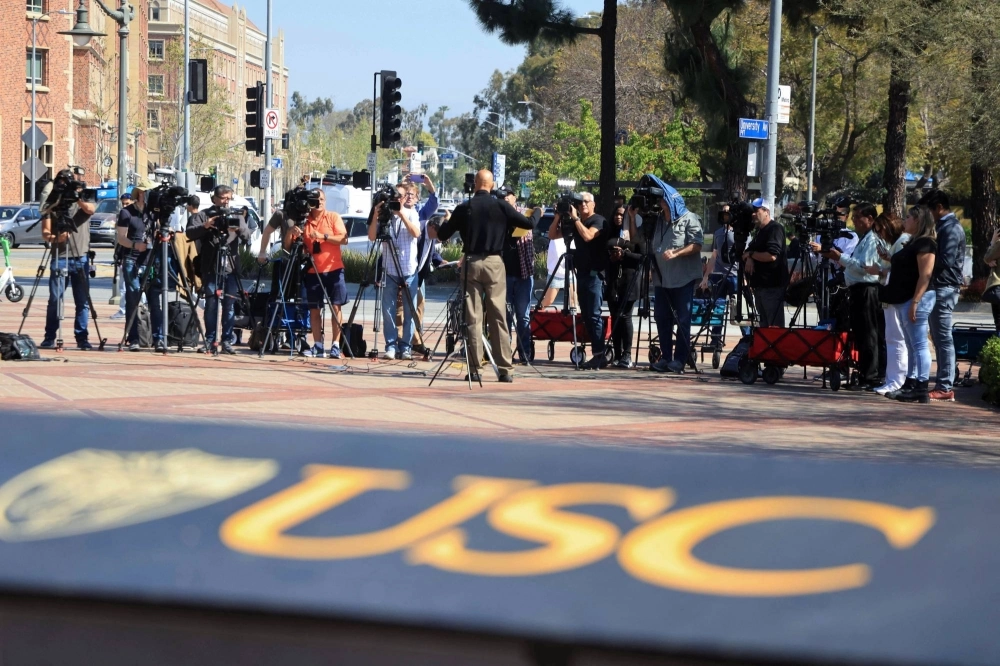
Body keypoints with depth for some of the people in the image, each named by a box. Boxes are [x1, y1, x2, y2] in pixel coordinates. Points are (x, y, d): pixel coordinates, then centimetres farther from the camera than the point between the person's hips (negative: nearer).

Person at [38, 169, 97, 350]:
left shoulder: (84, 202, 7)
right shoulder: (51, 206, 6)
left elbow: (90, 209, -17)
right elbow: (45, 233, -4)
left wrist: (78, 199, -32)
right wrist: (55, 237, -24)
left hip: (81, 259, 0)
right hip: (59, 258, 0)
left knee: (83, 301, 1)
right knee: (54, 299, -1)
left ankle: (82, 338, 6)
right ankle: (49, 338, 6)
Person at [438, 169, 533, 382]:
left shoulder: (464, 208, -1)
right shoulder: (501, 206, -2)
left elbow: (442, 235, 5)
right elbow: (529, 224, -1)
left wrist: (447, 221, 26)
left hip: (471, 263, 0)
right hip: (494, 263, 0)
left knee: (472, 318, 4)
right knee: (499, 317, 2)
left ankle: (474, 368, 1)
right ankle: (505, 369, -1)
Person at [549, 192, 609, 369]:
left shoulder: (598, 221, -5)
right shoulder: (574, 223, 16)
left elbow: (588, 236, -23)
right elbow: (552, 235, 17)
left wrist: (575, 218, -16)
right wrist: (558, 216, 4)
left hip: (594, 273, -8)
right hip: (581, 273, 8)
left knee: (593, 315, -14)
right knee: (586, 315, 6)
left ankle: (599, 355, -16)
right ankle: (598, 355, 8)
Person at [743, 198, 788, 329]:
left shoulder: (775, 229, -10)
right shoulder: (759, 231, 20)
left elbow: (771, 256, -22)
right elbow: (748, 251, 19)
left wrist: (751, 254, -9)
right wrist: (749, 258, -5)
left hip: (772, 286, -10)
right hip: (760, 285, 10)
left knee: (775, 326, -12)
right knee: (764, 326, 12)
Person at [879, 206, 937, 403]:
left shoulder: (925, 243, -12)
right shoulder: (913, 243, 19)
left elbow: (925, 275, -19)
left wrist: (915, 301, -24)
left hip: (917, 298, -11)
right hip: (905, 299, 11)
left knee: (919, 345, -10)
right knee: (911, 345, 12)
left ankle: (922, 390, -12)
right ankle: (910, 385, 15)